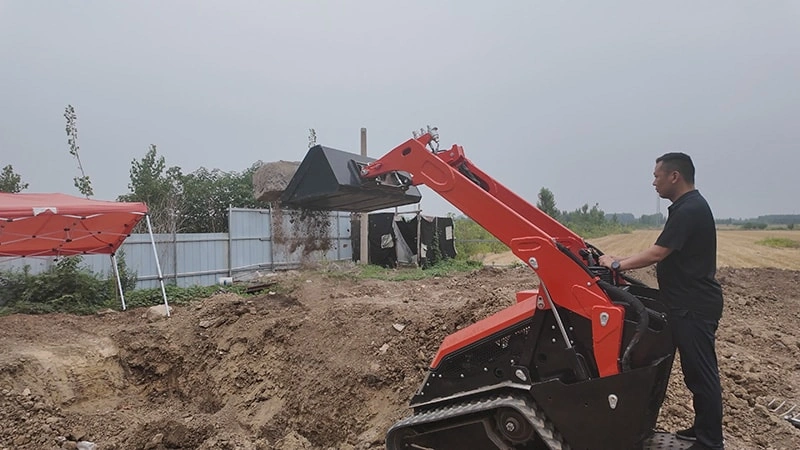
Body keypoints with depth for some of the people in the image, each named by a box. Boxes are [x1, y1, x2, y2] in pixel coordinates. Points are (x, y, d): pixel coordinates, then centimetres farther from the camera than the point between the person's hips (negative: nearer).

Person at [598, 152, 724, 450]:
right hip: (690, 303, 11)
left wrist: (617, 265, -15)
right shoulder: (689, 207, 14)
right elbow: (668, 256, 19)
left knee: (701, 372, -2)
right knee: (696, 370, 17)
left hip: (694, 306, -11)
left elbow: (657, 253, -24)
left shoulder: (688, 210, -19)